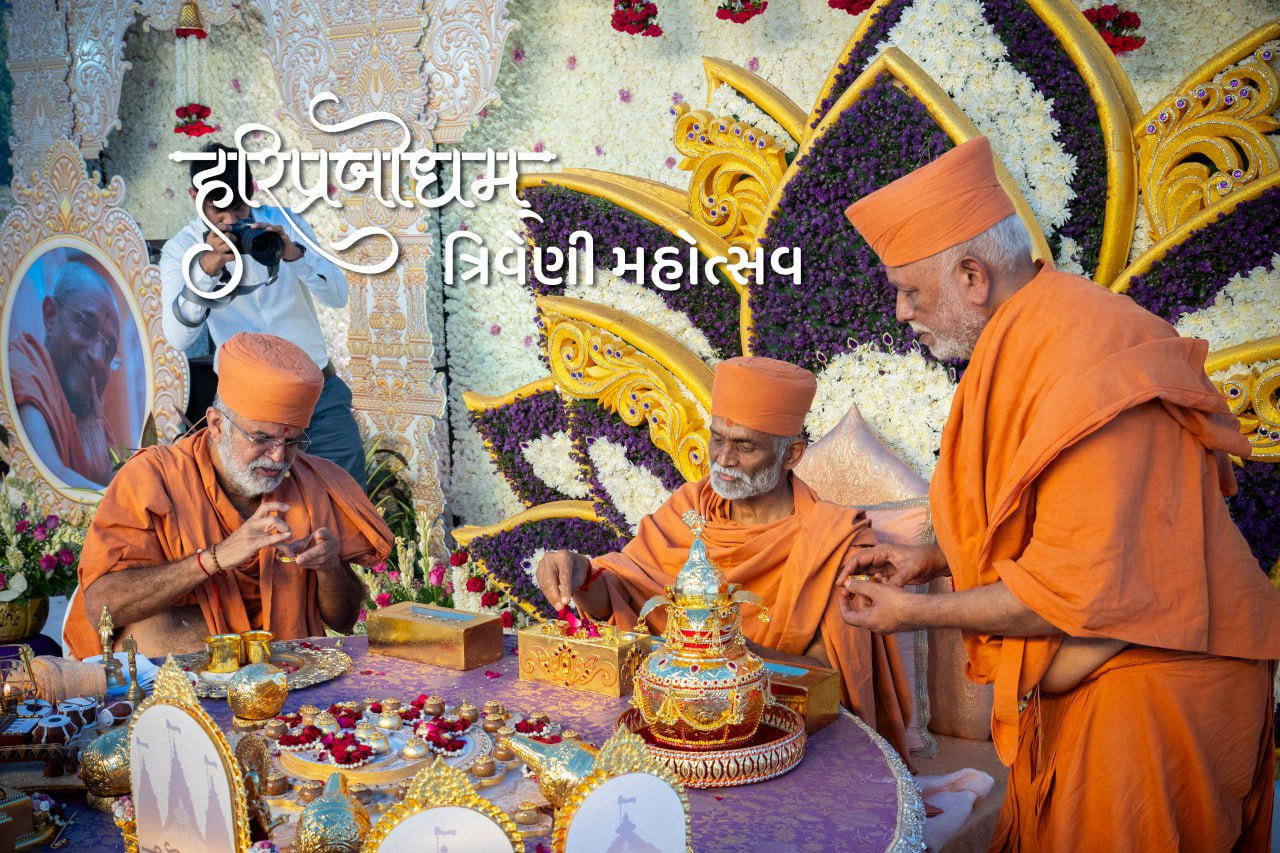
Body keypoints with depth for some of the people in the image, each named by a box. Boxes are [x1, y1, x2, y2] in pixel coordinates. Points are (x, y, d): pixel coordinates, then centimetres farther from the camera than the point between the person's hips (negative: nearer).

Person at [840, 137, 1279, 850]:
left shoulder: (1087, 369, -25)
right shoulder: (1023, 344, 8)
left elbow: (1075, 591, -26)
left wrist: (917, 612, -14)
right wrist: (932, 561, 9)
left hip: (1148, 681, -9)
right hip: (1074, 678, 9)